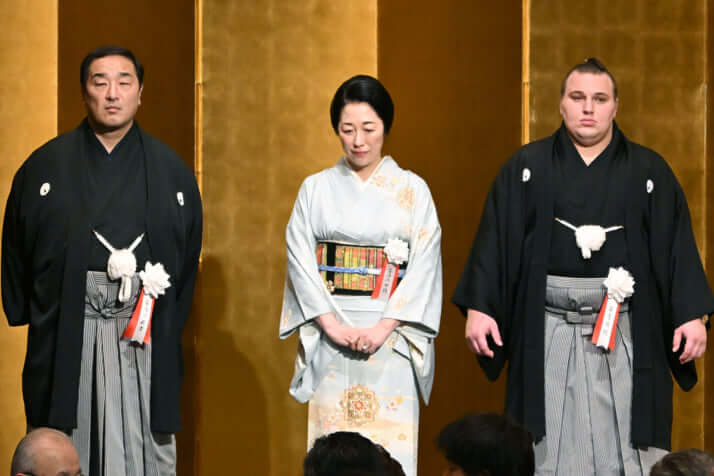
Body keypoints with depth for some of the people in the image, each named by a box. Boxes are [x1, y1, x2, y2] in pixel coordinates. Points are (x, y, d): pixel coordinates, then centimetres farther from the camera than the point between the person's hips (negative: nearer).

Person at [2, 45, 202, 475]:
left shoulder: (171, 170, 9)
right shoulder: (45, 167, 7)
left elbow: (188, 258, 12)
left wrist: (169, 326, 6)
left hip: (144, 331, 0)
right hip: (64, 336, 0)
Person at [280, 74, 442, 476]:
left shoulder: (412, 190, 5)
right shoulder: (316, 189, 8)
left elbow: (424, 263, -2)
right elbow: (300, 258, 1)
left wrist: (383, 327, -12)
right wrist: (332, 324, -11)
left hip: (391, 338, -1)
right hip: (331, 338, 1)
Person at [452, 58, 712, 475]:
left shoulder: (649, 172, 7)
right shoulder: (527, 168, 7)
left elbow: (677, 246, 3)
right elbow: (495, 239, 3)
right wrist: (478, 308, -5)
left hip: (625, 330, 0)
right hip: (549, 334, 0)